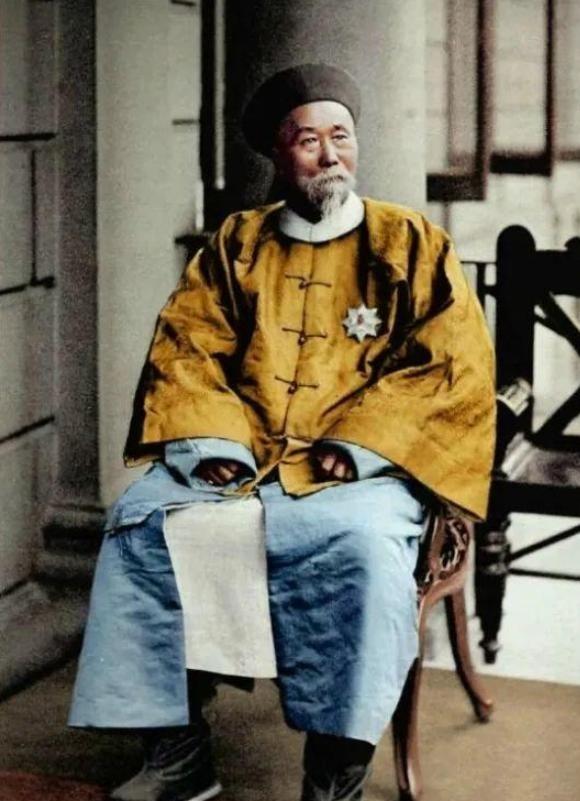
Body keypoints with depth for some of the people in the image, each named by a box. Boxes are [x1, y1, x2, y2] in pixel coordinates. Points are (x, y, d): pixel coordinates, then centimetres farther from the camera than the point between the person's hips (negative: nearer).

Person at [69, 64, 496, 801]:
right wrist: (210, 438, -11)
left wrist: (356, 443, -14)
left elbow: (456, 367, -2)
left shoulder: (414, 245, 7)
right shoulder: (236, 244, 15)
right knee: (141, 522, -23)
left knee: (364, 543, -36)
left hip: (361, 470, -3)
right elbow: (184, 349, 8)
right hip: (237, 462, 3)